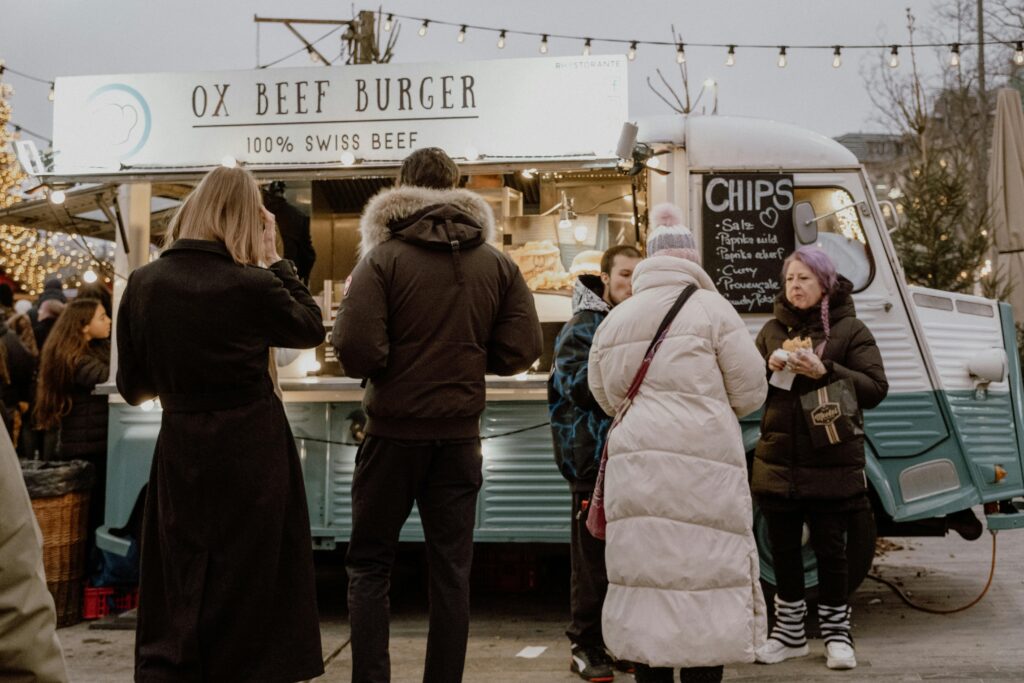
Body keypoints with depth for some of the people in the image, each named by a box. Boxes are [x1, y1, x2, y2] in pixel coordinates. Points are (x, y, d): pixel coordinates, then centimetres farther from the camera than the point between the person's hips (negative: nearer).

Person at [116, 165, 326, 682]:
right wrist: (274, 260, 5)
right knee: (247, 587, 10)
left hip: (179, 450, 3)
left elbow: (133, 387, 3)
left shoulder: (143, 283, -4)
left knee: (178, 582, 15)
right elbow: (311, 329, 4)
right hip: (252, 450, -3)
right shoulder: (254, 286, -15)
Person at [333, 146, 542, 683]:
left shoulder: (383, 257, -9)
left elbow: (355, 347, -19)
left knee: (368, 564, 10)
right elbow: (521, 350, -1)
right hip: (460, 434, 3)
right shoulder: (497, 264, 2)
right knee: (451, 569, 11)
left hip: (394, 429, -3)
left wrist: (379, 368, 2)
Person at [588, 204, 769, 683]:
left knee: (645, 574, 9)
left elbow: (603, 396, 16)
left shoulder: (614, 319, 13)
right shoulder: (710, 308, -1)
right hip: (701, 462, -4)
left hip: (634, 462, 5)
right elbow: (750, 392, 1)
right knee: (703, 578, 0)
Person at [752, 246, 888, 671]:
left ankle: (836, 632, 19)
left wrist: (825, 371, -20)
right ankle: (790, 631, 23)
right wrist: (768, 368, -10)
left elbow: (875, 389, -7)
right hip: (778, 461, 4)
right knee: (782, 548, 9)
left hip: (831, 464, -3)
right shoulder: (772, 330, 10)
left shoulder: (850, 330, -1)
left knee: (829, 548, 3)